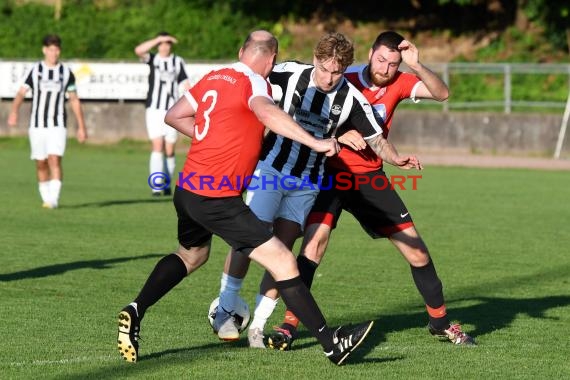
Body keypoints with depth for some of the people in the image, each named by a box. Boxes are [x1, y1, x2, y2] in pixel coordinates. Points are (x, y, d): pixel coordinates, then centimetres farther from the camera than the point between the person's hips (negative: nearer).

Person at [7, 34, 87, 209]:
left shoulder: (66, 72, 6)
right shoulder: (35, 70, 4)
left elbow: (74, 100, 11)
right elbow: (21, 93, -6)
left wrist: (81, 127, 9)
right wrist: (14, 112, -25)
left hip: (58, 125, -1)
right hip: (37, 125, 1)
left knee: (55, 160, -16)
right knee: (40, 163, 5)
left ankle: (54, 199, -20)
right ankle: (46, 198, 17)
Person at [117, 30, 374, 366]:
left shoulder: (213, 78, 10)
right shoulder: (253, 82, -11)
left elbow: (174, 116, 20)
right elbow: (266, 112, -34)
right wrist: (315, 142, -40)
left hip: (188, 189, 8)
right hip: (218, 200, -8)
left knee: (192, 254, 34)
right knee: (283, 262, -6)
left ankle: (136, 312, 26)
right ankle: (331, 343, -6)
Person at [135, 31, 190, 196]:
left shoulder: (178, 62, 8)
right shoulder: (153, 59, 4)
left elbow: (185, 84, 7)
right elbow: (138, 50, -16)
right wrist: (159, 39, -20)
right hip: (154, 109, -1)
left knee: (170, 150, 2)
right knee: (157, 146, -12)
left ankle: (167, 185, 17)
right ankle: (156, 186, -17)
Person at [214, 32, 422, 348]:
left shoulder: (352, 100, -10)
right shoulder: (290, 74, -12)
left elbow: (376, 139, -3)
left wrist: (396, 159, -21)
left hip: (307, 183, 2)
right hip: (271, 169, -2)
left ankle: (258, 325, 4)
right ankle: (225, 310, 5)